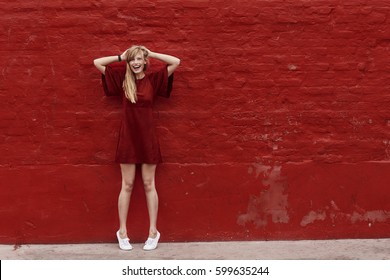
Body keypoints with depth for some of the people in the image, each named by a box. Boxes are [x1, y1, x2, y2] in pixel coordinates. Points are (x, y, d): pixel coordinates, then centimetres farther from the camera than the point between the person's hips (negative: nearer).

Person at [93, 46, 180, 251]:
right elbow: (97, 63, 0)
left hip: (147, 137, 0)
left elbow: (176, 62, -6)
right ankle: (122, 231, 15)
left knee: (149, 184, 6)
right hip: (128, 137, 0)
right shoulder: (122, 78, 1)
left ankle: (153, 231, 14)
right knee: (127, 185, 6)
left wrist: (151, 54, -2)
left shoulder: (153, 79, -1)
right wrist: (121, 57, 0)